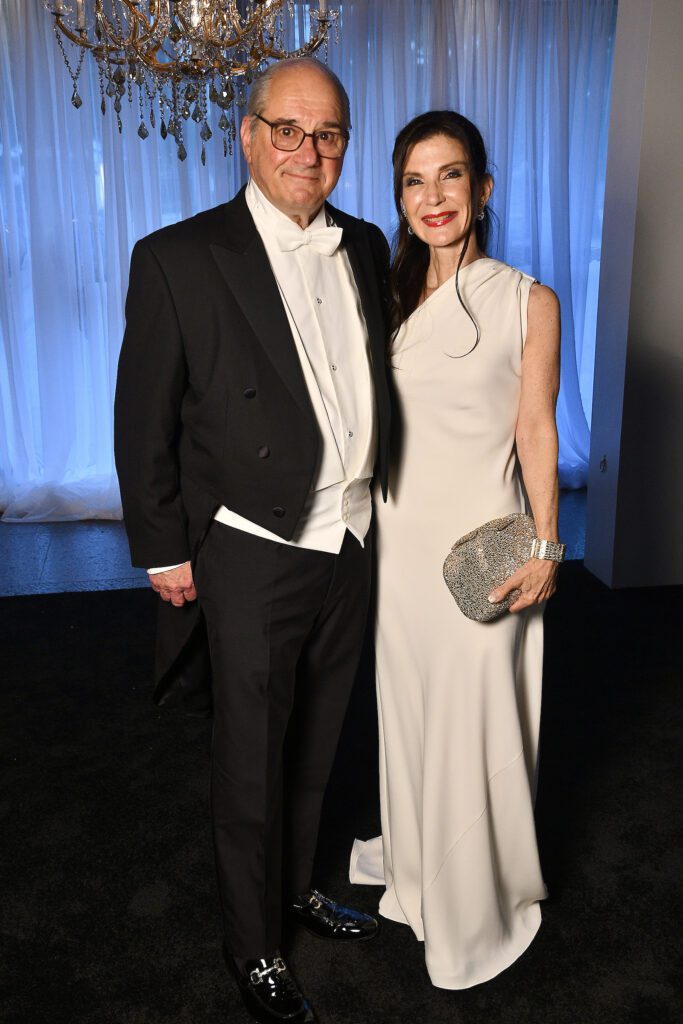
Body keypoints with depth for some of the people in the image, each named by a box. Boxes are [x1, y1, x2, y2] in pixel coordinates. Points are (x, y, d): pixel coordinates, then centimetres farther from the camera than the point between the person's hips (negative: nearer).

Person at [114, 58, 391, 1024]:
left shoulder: (366, 247, 5)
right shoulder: (179, 258, -11)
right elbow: (144, 422, -8)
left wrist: (373, 501, 11)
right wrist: (164, 550, -7)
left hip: (354, 546, 5)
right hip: (253, 555, -5)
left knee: (314, 746, 21)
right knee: (251, 765, 11)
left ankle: (297, 884, 46)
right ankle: (254, 946, 33)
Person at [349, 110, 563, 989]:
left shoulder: (528, 304, -5)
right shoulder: (389, 299, 5)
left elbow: (536, 432, -4)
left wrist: (545, 544, -8)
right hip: (398, 534, 4)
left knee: (475, 720, 5)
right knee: (406, 709, 16)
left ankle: (478, 905, 28)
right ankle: (415, 870, 40)